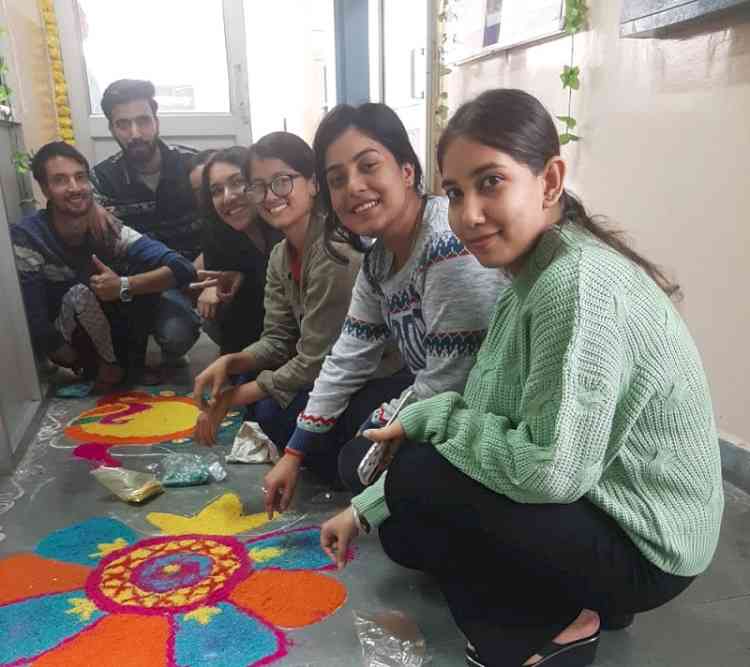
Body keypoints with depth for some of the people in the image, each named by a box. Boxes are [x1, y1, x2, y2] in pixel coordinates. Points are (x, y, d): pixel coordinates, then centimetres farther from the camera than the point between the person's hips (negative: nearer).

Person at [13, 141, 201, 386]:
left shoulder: (111, 231, -16)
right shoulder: (26, 239, -23)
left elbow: (183, 268, -26)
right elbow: (36, 329, -22)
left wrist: (123, 286, -39)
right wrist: (98, 366, -16)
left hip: (112, 329, 3)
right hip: (68, 347, -2)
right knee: (79, 293, -31)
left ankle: (133, 361, -3)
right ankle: (107, 363, -9)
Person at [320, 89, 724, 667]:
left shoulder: (578, 283, -28)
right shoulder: (534, 274, 2)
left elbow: (550, 470, -31)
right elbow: (488, 413, 2)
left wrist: (435, 416, -15)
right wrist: (365, 510, 0)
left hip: (644, 541, -9)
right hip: (598, 505, 9)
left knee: (417, 480, -17)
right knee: (403, 529, 9)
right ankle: (575, 600, 13)